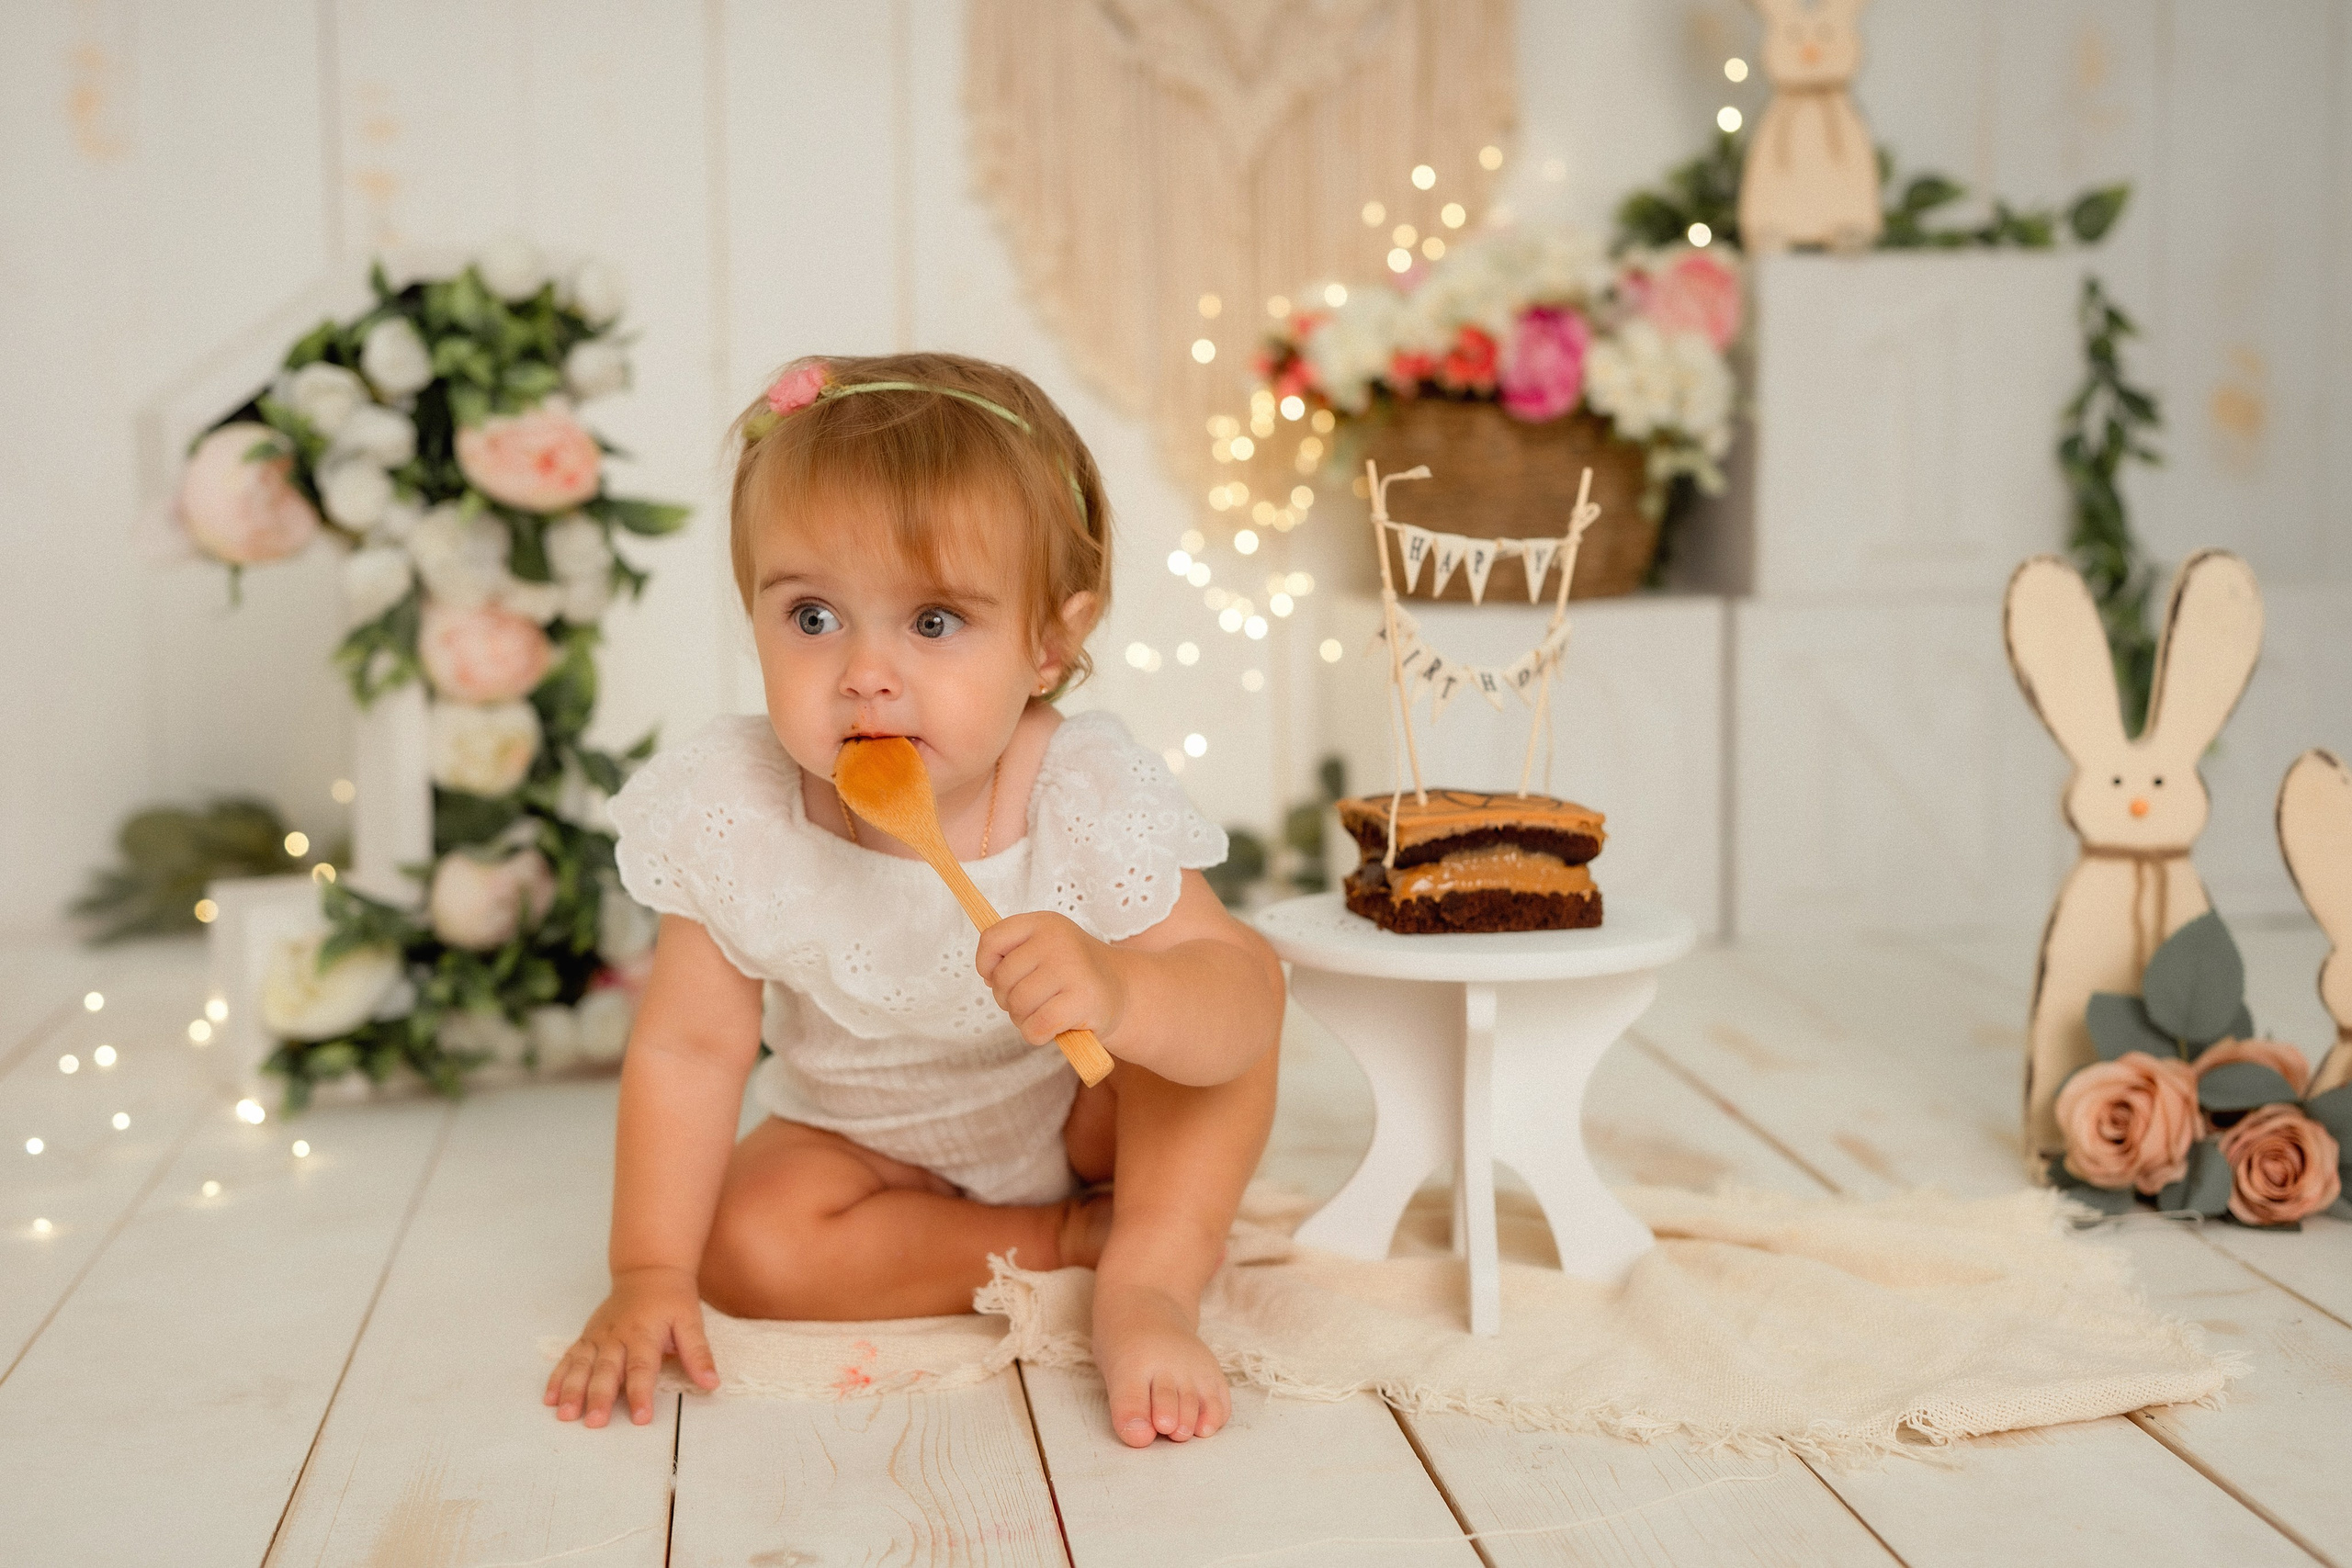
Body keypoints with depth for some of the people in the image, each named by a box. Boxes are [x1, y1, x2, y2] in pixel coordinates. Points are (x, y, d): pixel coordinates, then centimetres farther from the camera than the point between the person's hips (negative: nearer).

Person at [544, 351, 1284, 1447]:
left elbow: (1247, 1001, -35)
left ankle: (1150, 1288, -17)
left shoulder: (1095, 800, -31)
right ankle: (1070, 1240, -10)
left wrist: (1117, 993, -57)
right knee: (745, 1244, -23)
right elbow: (687, 1047, -17)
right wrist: (648, 1275, -20)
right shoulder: (730, 811, -26)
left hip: (1085, 1115, -2)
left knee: (1204, 1017, -26)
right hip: (871, 1139, 3)